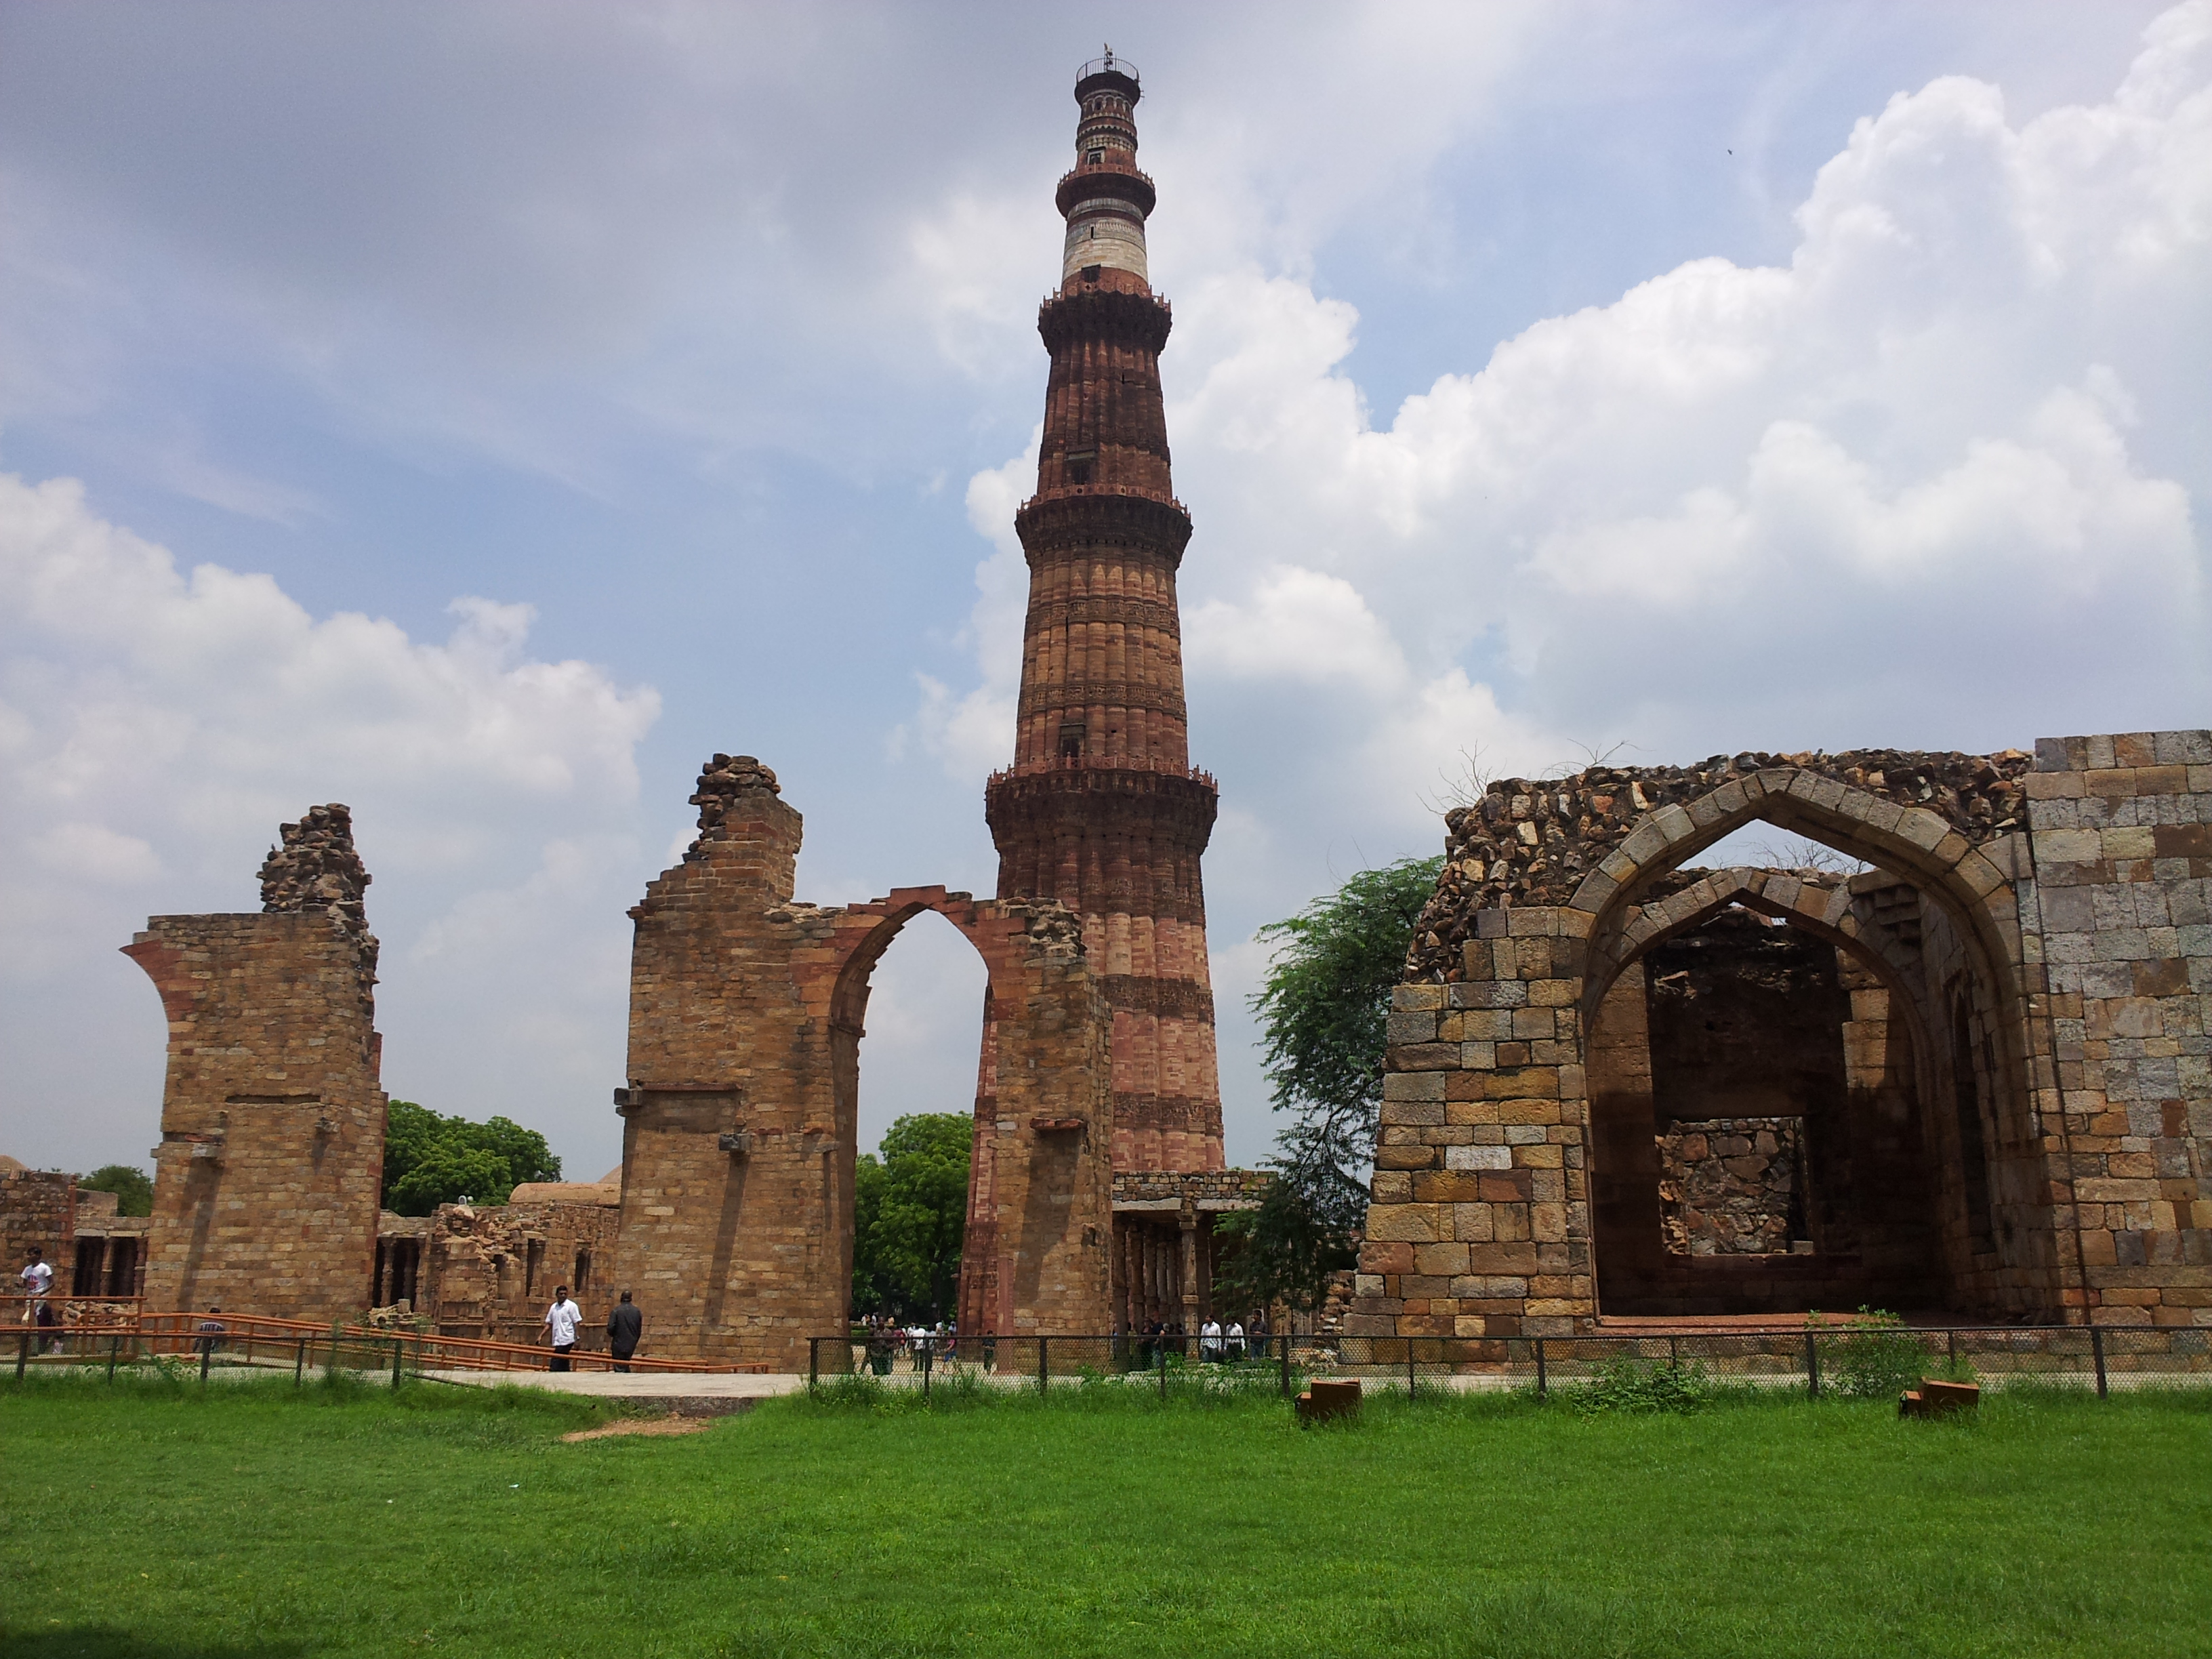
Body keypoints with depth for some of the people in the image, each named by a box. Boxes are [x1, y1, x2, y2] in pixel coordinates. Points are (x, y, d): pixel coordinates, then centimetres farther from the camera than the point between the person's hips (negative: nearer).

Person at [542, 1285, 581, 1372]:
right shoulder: (553, 1307, 12)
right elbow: (549, 1324, 19)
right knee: (564, 1368, 10)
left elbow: (577, 1323, -7)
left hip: (567, 1342, -6)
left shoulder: (571, 1306, -5)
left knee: (555, 1368, -11)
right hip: (557, 1342, 6)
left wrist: (576, 1341, -13)